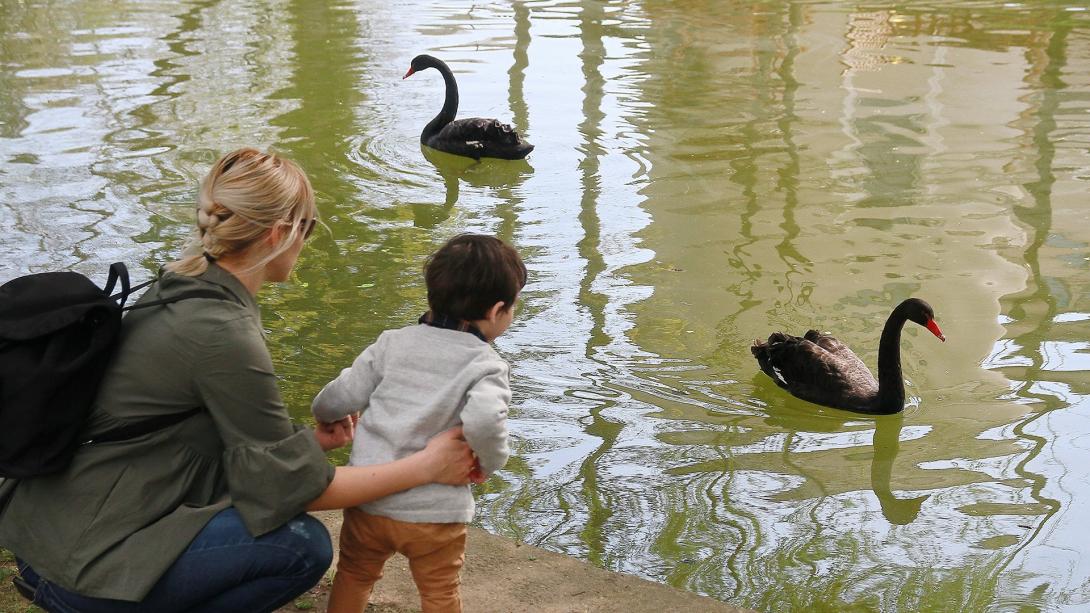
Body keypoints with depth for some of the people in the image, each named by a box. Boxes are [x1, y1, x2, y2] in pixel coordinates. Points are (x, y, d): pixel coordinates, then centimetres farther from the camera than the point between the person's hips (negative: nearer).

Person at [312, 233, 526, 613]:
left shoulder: (393, 342, 2)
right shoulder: (485, 364, -10)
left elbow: (338, 398, 3)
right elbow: (483, 421, -29)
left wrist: (325, 417, 27)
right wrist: (491, 462, -9)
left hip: (367, 498, 3)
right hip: (434, 511, -3)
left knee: (354, 575, 25)